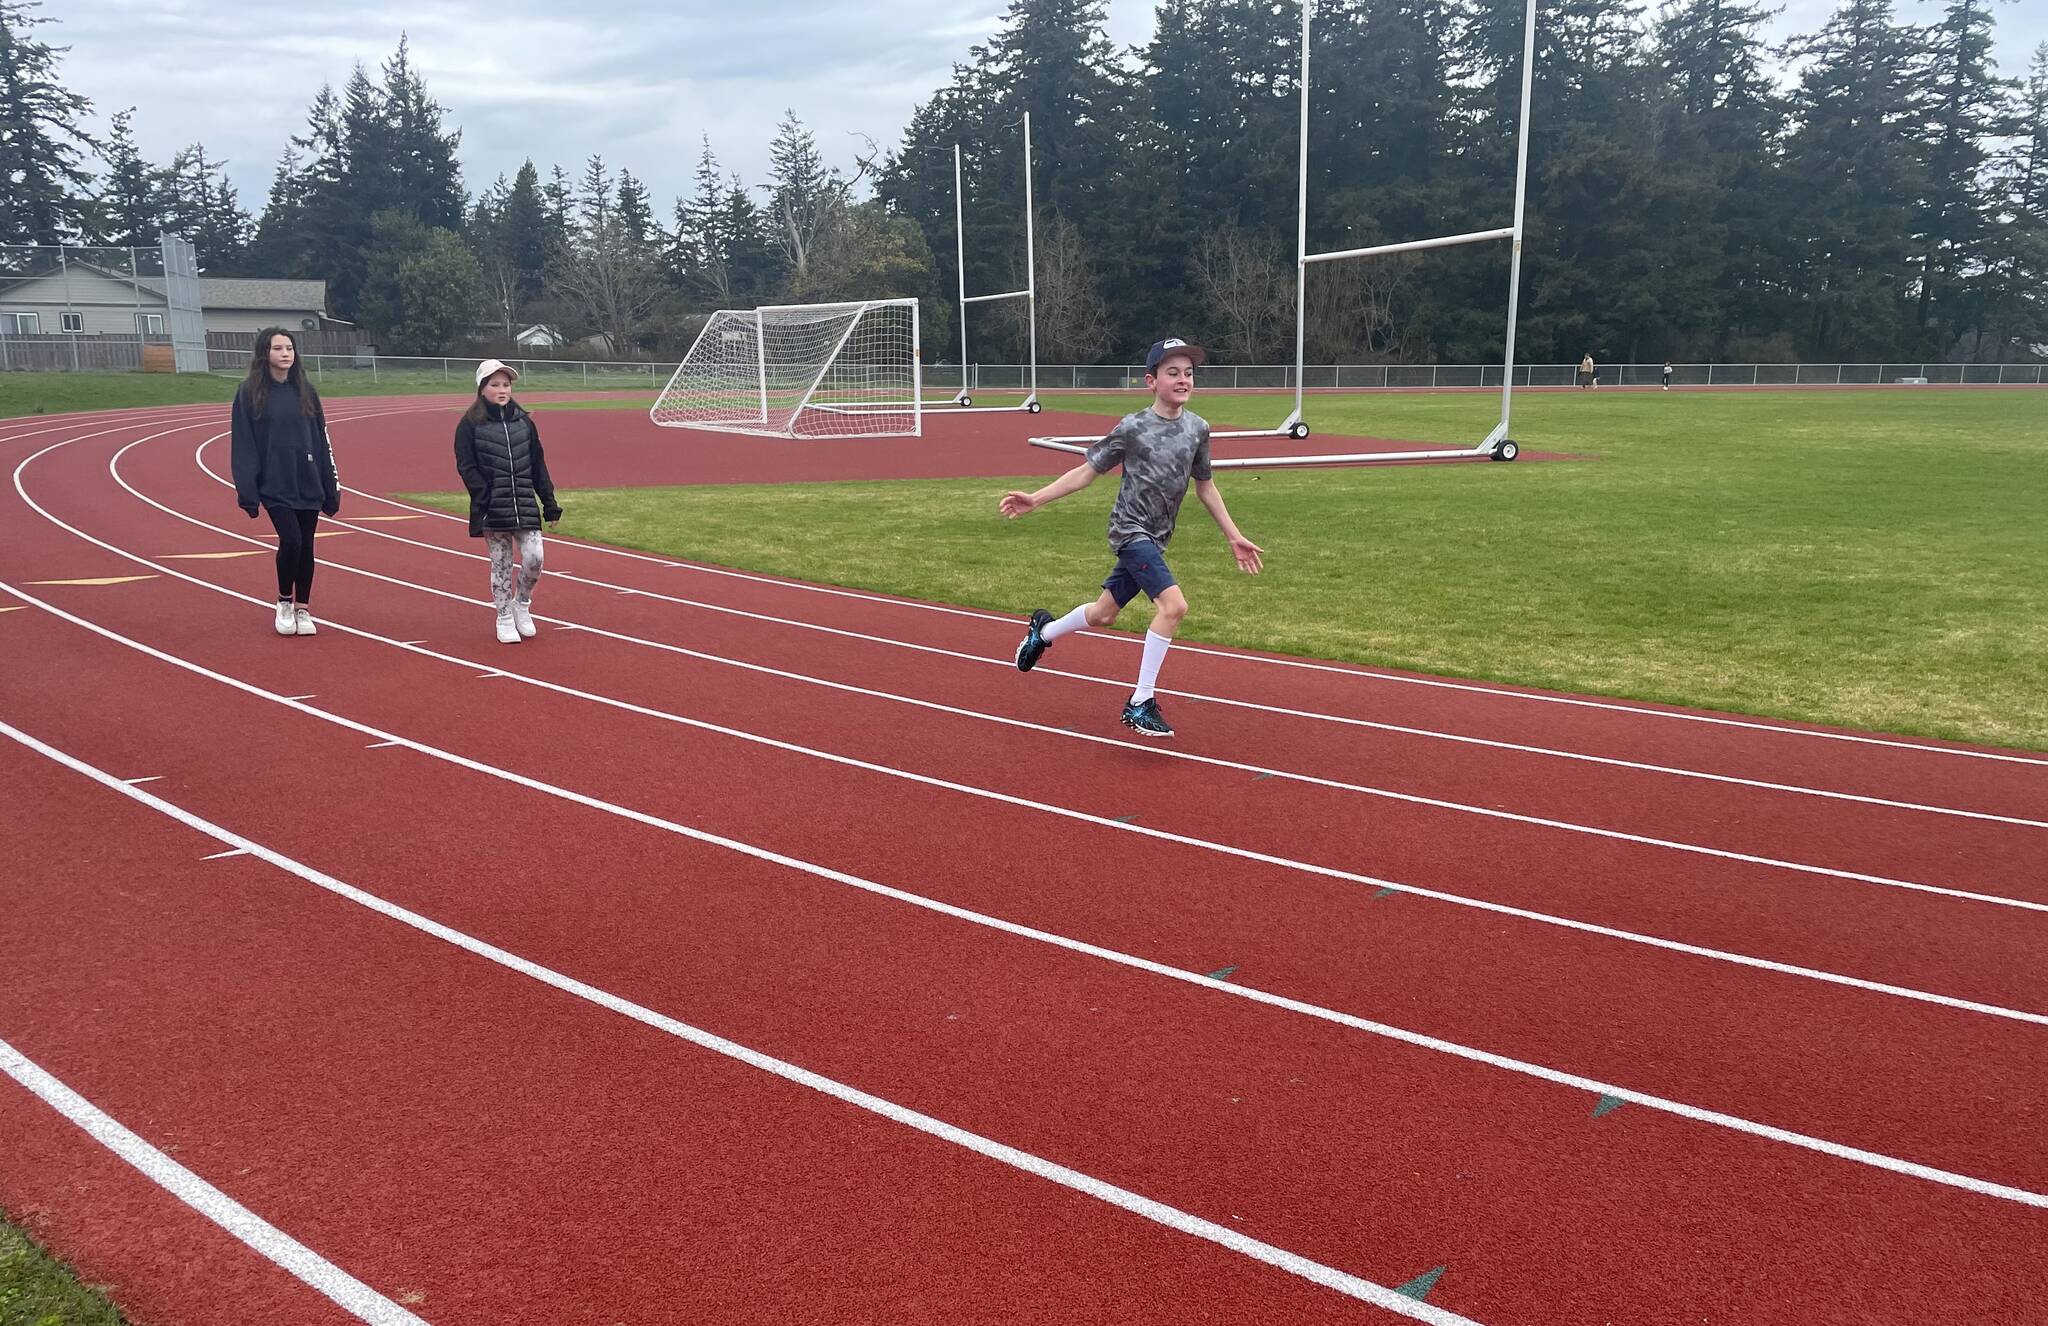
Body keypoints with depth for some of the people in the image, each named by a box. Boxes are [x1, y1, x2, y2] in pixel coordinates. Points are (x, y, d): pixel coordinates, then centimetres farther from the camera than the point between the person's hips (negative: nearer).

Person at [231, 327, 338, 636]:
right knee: (291, 540, -15)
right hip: (274, 486, -3)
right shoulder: (250, 392, -2)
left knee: (306, 545, 6)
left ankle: (303, 610, 18)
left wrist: (331, 488, 6)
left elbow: (321, 441, 9)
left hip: (308, 483, 3)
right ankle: (284, 602, 8)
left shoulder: (305, 390, 7)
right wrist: (247, 491, -9)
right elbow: (243, 445, -4)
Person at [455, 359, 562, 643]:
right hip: (493, 509, -3)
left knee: (534, 558, -7)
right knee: (501, 563, 4)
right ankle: (504, 619, 17)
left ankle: (522, 605, 18)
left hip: (526, 504, 3)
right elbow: (466, 466, -4)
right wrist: (484, 498, -15)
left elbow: (538, 465, 12)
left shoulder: (523, 421, 10)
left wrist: (549, 504, 8)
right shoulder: (470, 425, -1)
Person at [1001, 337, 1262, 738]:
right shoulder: (1133, 427, -11)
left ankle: (1044, 630, 46)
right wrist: (1036, 499, -14)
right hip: (1130, 530, -6)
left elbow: (1205, 486, 15)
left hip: (1155, 539, 6)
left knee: (1102, 615, 16)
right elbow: (1087, 471, -6)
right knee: (1174, 604, -23)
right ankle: (1140, 703, -13)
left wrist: (1234, 537, 15)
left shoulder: (1198, 428, 3)